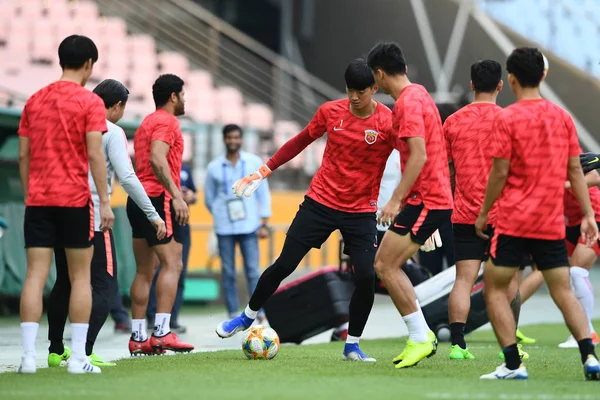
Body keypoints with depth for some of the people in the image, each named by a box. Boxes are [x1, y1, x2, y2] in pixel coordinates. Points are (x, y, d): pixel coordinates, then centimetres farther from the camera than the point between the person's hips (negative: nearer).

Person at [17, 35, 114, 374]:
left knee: (36, 276, 1)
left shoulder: (35, 101, 11)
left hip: (37, 201, 4)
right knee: (80, 276, 4)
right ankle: (78, 357, 1)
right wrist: (105, 201, -8)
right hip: (74, 199, -4)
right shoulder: (90, 102, -4)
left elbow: (23, 156, 11)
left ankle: (29, 355, -6)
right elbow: (95, 155, -11)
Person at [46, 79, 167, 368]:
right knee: (105, 287, -3)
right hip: (92, 218, -7)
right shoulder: (112, 132, -6)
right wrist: (153, 215, -9)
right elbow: (127, 178, -14)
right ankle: (84, 352, -16)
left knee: (64, 284, 19)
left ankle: (55, 351, 22)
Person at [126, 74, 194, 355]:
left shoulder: (147, 123, 22)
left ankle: (138, 338, 7)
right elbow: (157, 159, -22)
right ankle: (162, 332, -22)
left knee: (144, 270, 9)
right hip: (158, 198, -10)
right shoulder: (167, 122, -8)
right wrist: (177, 195, -28)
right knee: (172, 263, -12)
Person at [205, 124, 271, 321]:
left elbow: (263, 194, 5)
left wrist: (264, 224, 0)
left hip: (249, 226, -1)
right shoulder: (214, 167, 6)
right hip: (224, 229, 1)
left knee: (253, 272, -7)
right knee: (228, 273, 1)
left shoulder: (254, 163, 5)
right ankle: (233, 316, 4)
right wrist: (221, 216, 10)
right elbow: (209, 199, 14)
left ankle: (261, 315, -7)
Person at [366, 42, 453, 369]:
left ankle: (420, 338, -6)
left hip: (424, 200, -10)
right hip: (436, 197, 10)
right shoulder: (418, 94, 16)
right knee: (386, 264, 11)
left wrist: (396, 200, -24)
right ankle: (421, 336, 12)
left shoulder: (408, 102, -15)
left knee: (385, 265, -9)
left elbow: (419, 155, -23)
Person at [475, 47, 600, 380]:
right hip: (552, 224, 5)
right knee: (564, 291, 10)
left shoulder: (507, 118, -9)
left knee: (494, 288, 6)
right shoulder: (562, 117, 6)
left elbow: (500, 172, -9)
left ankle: (513, 363, -3)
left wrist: (483, 213, 1)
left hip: (514, 220, -4)